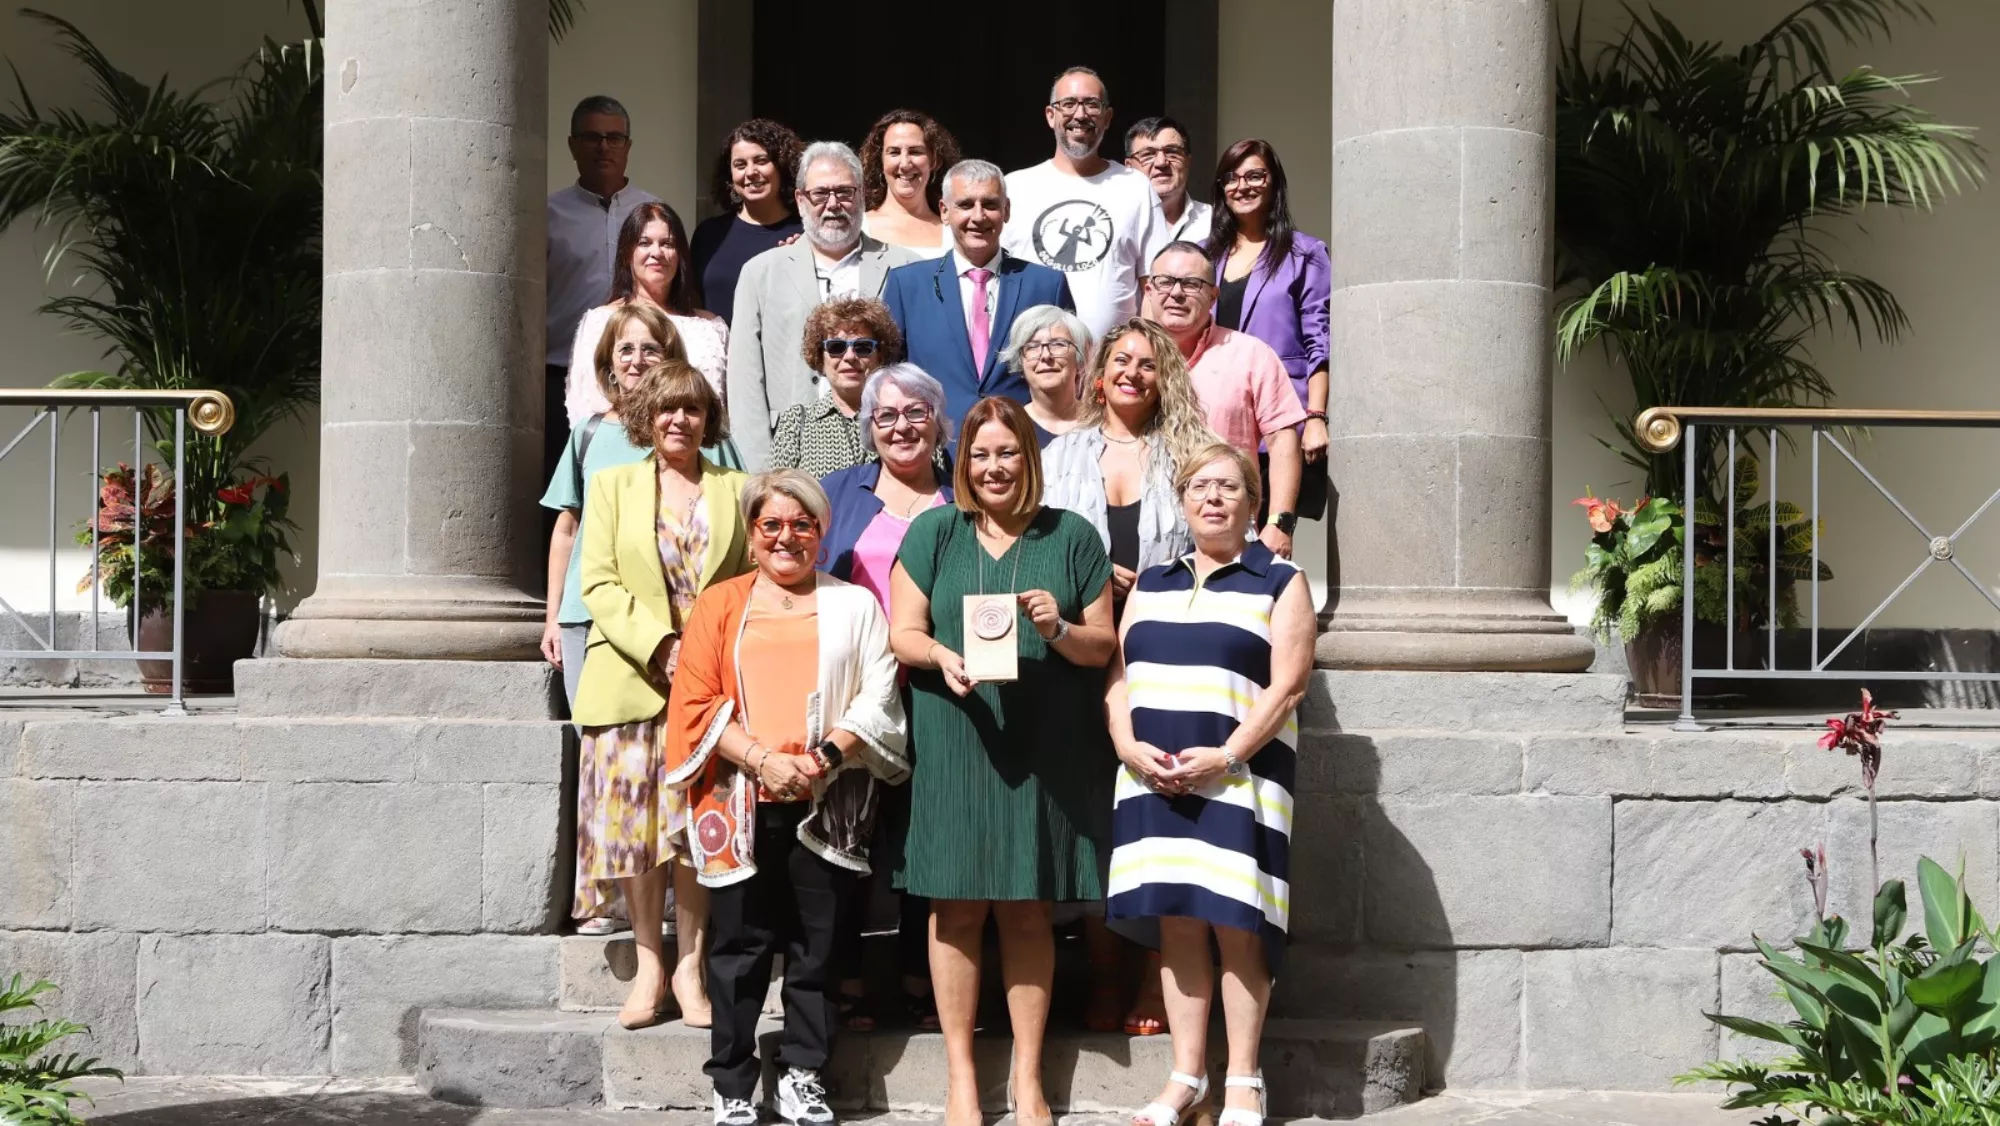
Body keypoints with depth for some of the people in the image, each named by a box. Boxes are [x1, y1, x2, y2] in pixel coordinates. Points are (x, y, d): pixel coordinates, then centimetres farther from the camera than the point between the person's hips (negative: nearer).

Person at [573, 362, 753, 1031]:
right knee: (633, 820, -3)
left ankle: (690, 967, 3)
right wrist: (658, 645, -11)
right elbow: (599, 583, 2)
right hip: (630, 680, 0)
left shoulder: (736, 491, 13)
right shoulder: (612, 485, 12)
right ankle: (648, 962, 6)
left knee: (699, 822, -4)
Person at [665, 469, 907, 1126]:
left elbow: (879, 699, 3)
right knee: (739, 943, 1)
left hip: (827, 805, 1)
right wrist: (763, 761, -11)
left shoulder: (854, 605, 11)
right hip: (741, 803, 0)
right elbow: (698, 703, 1)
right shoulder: (721, 605, 9)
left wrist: (824, 756, -13)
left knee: (817, 943, 3)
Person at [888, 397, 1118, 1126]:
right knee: (958, 906, 0)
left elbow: (1104, 645, 8)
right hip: (953, 745, 0)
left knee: (1027, 909, 3)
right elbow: (902, 634, 4)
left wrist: (1060, 631, -12)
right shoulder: (932, 532, 8)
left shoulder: (1071, 537, 9)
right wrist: (942, 656, -16)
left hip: (1045, 749, 0)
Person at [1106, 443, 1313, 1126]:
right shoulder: (1151, 584, 18)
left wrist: (1225, 756, -16)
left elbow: (1287, 687, -6)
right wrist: (1129, 747, -5)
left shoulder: (1280, 583, 4)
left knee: (1236, 923, -6)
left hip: (1238, 779, -4)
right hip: (1154, 779, 4)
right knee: (1175, 921, 3)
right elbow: (1119, 677, 14)